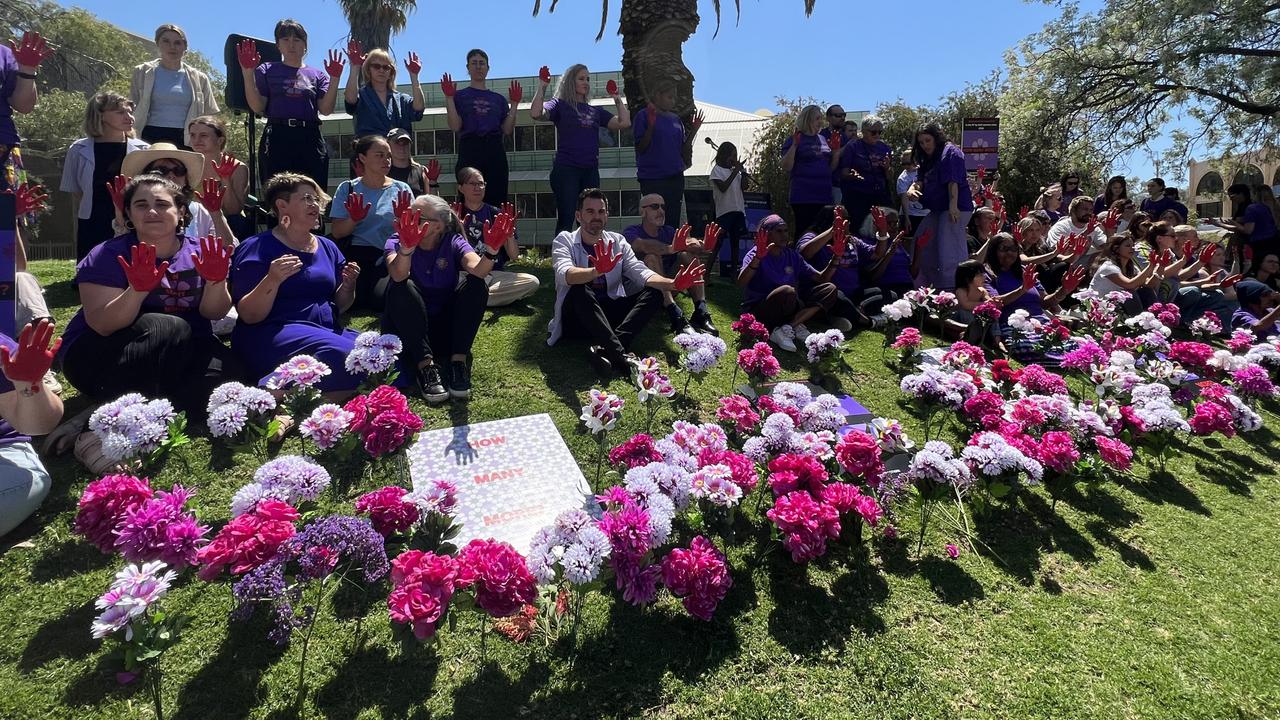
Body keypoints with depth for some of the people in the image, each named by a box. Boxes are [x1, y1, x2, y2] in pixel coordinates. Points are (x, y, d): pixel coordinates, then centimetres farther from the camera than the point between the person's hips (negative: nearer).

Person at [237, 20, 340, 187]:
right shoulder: (267, 70, 16)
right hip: (277, 138, -1)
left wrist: (334, 79, -7)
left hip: (310, 138, 1)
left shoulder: (318, 75, 18)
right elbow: (257, 107, 5)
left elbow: (326, 109, 3)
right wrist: (248, 72, -4)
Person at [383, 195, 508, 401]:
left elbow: (477, 270, -27)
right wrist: (406, 248, -51)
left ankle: (459, 361, -25)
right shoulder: (396, 242, -6)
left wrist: (490, 251, -48)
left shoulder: (453, 242, -4)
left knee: (474, 283, -21)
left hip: (445, 328, 1)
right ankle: (426, 365, -31)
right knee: (401, 287, -29)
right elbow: (398, 275, -31)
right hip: (407, 329, -1)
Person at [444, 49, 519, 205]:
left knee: (497, 201, -6)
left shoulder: (499, 99, 18)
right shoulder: (460, 96, 12)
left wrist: (514, 104, 4)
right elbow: (455, 127, -1)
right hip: (469, 152, -2)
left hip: (495, 152, 2)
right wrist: (449, 98, -6)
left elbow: (507, 130, 8)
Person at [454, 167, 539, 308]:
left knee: (532, 282, -24)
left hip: (496, 273, 3)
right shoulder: (455, 214, 5)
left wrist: (510, 231, -13)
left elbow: (514, 256, 3)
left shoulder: (496, 214, 9)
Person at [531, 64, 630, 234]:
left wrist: (617, 99, 10)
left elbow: (625, 123, 9)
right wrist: (542, 87, -12)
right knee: (566, 220, -7)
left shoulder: (595, 111, 18)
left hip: (591, 171, 5)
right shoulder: (560, 105, 5)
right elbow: (536, 114, -14)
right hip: (566, 170, -5)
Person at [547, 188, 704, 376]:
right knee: (580, 290, -34)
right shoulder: (564, 241, -3)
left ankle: (604, 348, -37)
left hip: (609, 314, 4)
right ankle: (620, 355, -45)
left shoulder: (617, 241, 8)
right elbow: (566, 275, -25)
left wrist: (672, 284, -26)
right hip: (576, 320, -4)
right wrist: (598, 271, -46)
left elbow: (640, 272, -6)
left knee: (653, 293, -16)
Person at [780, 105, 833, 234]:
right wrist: (794, 145, -17)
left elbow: (831, 166, 21)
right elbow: (786, 168, -9)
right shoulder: (795, 139, 1)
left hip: (824, 196, 6)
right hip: (804, 197, -6)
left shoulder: (822, 139, 17)